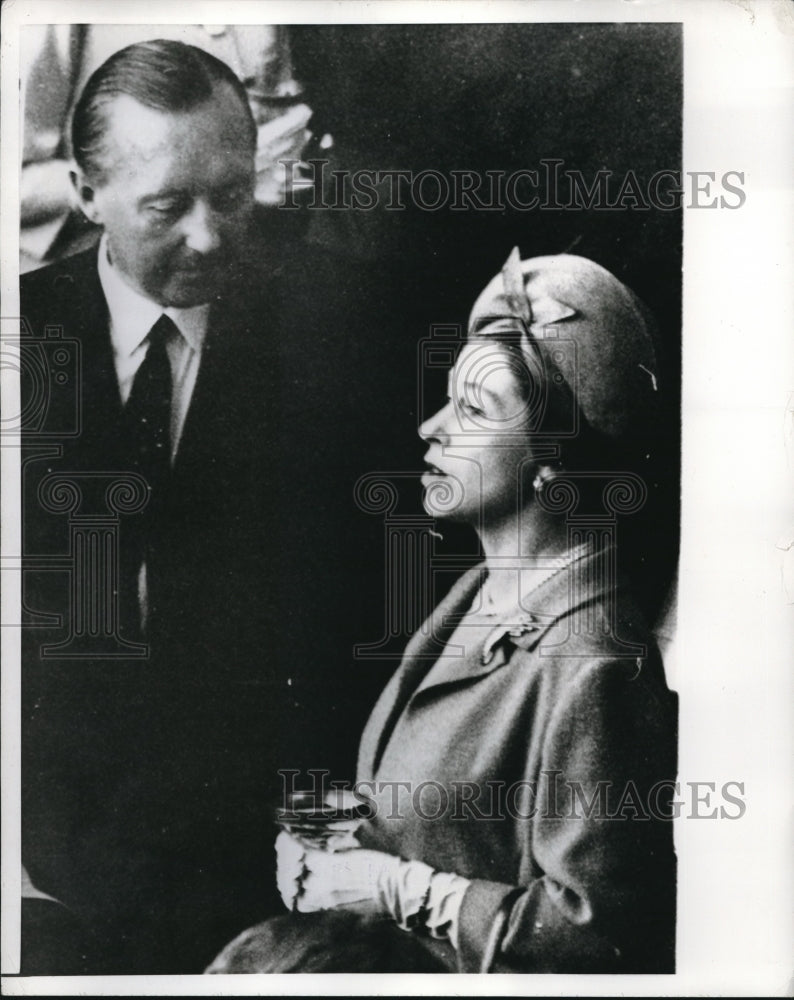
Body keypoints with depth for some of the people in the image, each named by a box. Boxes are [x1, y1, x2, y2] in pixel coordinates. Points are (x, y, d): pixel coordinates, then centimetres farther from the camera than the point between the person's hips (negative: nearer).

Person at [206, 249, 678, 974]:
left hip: (467, 968, -7)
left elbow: (590, 932, -19)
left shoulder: (589, 668, -22)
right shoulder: (485, 590, 5)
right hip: (391, 931, 7)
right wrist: (348, 834, 1)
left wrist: (402, 888, -15)